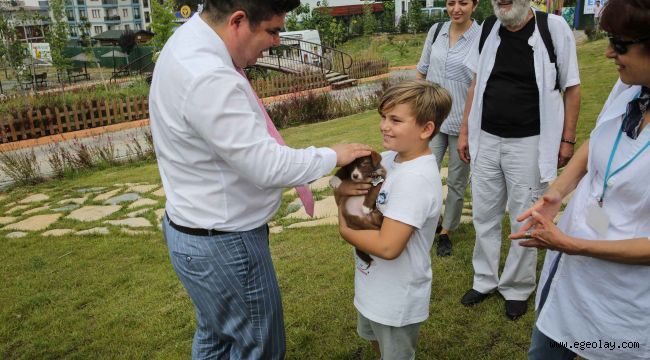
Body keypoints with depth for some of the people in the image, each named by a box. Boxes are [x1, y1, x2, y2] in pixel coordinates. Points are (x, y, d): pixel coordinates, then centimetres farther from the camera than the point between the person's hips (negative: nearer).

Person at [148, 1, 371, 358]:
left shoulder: (190, 41, 3)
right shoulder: (208, 79, -31)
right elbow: (267, 166, -28)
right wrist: (333, 155, -13)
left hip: (200, 230, 10)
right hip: (222, 245, -10)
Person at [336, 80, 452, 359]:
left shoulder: (415, 179, -30)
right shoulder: (389, 158, -5)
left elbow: (388, 246, -34)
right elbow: (352, 185, 4)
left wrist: (345, 229, -18)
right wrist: (342, 190, -19)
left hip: (396, 300, -8)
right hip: (374, 289, 8)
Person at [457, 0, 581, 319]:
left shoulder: (554, 28, -8)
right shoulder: (487, 30, 3)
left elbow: (571, 88, -3)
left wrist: (567, 140, -5)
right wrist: (465, 131, 10)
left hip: (529, 143, -4)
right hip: (485, 140, 4)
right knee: (484, 215, 12)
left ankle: (517, 288, 27)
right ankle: (484, 281, 30)